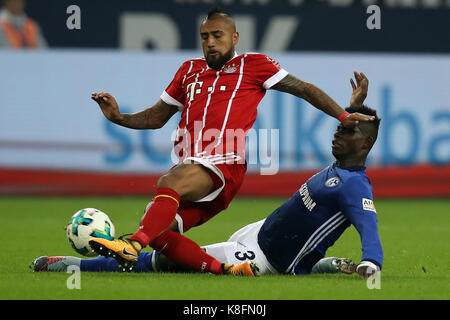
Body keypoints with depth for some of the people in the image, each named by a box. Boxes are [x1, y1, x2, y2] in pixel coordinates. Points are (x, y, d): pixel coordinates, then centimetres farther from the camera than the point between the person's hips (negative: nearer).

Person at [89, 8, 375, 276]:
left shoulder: (252, 64, 14)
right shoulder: (190, 70, 27)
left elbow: (304, 89, 15)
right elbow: (156, 117, 32)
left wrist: (343, 116, 6)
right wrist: (118, 117, 15)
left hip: (223, 165, -6)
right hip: (188, 168, 6)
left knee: (169, 183, -35)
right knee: (157, 233, -16)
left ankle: (133, 246, -52)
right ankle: (224, 270, -14)